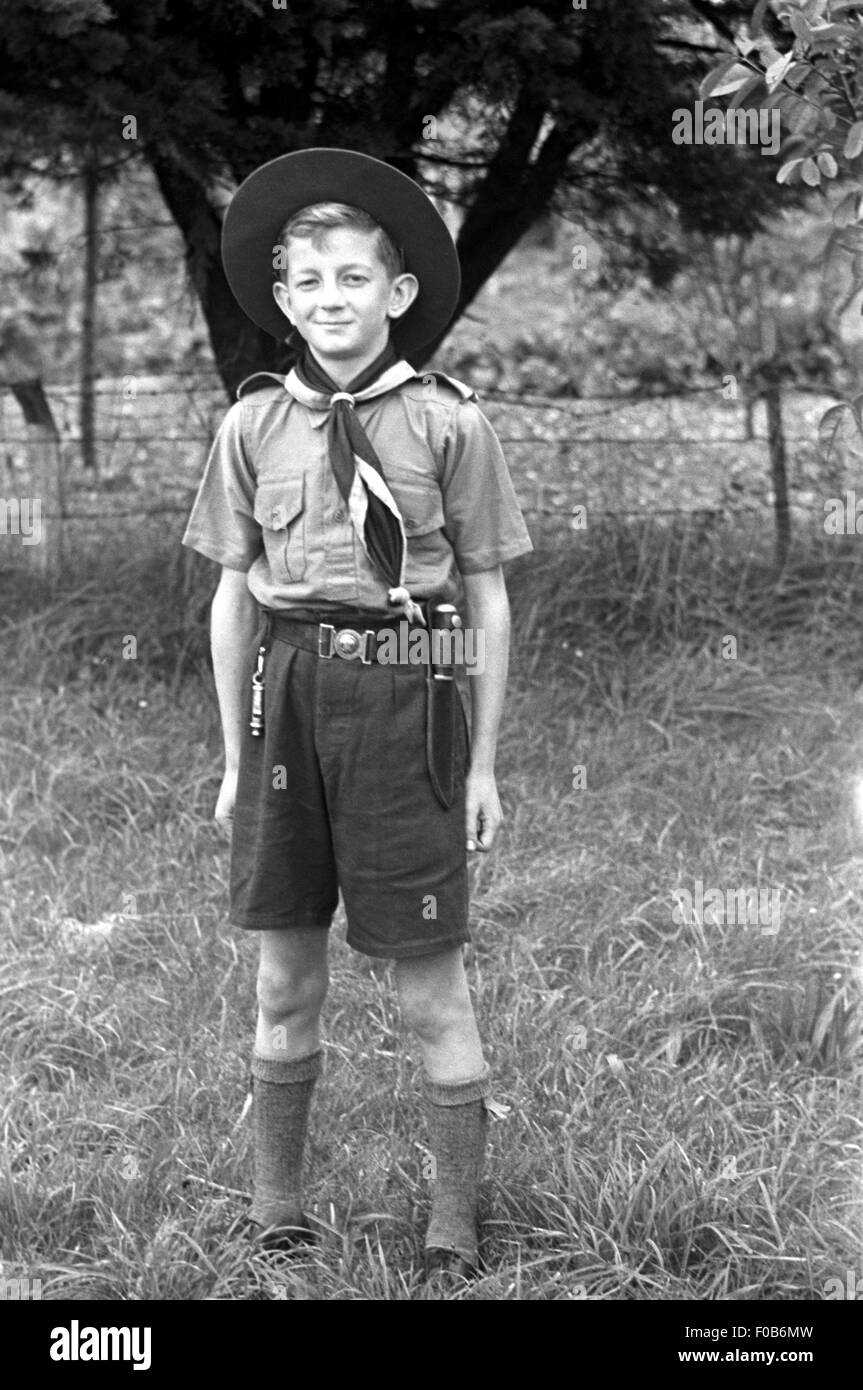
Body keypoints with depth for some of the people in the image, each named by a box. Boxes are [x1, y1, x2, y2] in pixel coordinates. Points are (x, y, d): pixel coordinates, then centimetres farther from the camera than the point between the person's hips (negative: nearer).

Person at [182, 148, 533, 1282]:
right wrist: (235, 758, 11)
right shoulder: (254, 426, 5)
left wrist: (484, 763, 1)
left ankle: (455, 1234, 16)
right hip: (287, 692, 3)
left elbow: (489, 600, 2)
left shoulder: (448, 424, -3)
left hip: (406, 697, -3)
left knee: (432, 993, 4)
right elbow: (232, 596, 11)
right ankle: (275, 1215, 25)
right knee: (285, 984, 12)